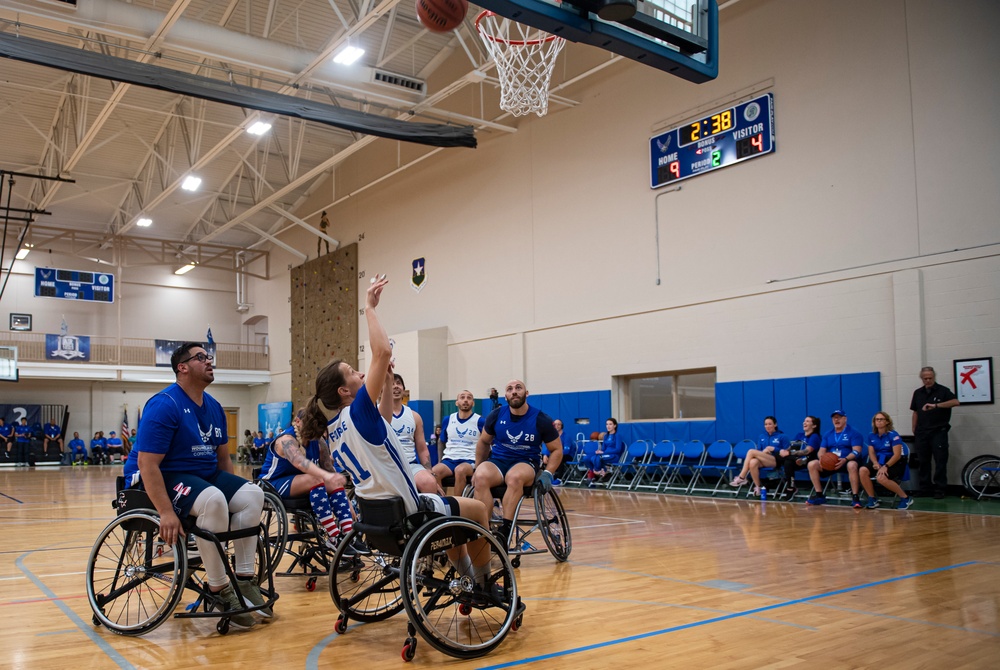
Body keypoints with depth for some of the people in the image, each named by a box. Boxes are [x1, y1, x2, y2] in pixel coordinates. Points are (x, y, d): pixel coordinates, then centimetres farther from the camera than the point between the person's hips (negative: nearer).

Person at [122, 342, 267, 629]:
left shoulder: (214, 408, 8)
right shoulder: (164, 405, -17)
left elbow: (223, 457, 16)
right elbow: (147, 465, -23)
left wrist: (233, 492, 10)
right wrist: (166, 512, -30)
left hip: (204, 475, 8)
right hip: (163, 478, -8)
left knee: (253, 494, -12)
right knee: (213, 500, -34)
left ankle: (244, 578, -6)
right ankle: (219, 588, -21)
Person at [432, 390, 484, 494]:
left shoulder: (480, 421, 1)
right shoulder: (448, 419, 13)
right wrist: (441, 461, 14)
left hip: (470, 460, -3)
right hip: (449, 459, 3)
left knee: (460, 470, -38)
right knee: (434, 472, -30)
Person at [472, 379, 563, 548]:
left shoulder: (541, 419, -2)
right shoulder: (496, 415, 3)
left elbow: (556, 449, 4)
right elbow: (483, 442, 18)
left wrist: (547, 473, -10)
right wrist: (477, 467, 13)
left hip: (526, 463, -2)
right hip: (497, 461, 2)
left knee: (515, 477, -40)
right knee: (480, 477, -34)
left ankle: (504, 532, -37)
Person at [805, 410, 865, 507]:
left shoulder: (854, 433, 1)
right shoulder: (828, 435, 18)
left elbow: (856, 451, -11)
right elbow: (822, 450, 11)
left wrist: (845, 459, -30)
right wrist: (821, 458, -15)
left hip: (847, 461, -5)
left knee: (852, 465, -40)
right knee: (812, 464, -18)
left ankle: (855, 497, -34)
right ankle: (819, 495, -11)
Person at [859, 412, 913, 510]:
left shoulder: (893, 435, -11)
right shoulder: (871, 436, 6)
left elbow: (897, 455, -15)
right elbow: (871, 452, 5)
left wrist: (885, 466, -27)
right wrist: (876, 464, -16)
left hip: (894, 463, -5)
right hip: (879, 462, 5)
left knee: (881, 478, -34)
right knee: (863, 470, -24)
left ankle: (905, 498, -12)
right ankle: (872, 499, -9)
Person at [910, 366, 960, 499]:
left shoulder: (943, 391, -2)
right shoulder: (918, 393, 12)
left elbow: (955, 402, -20)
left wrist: (936, 405, -31)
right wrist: (914, 430, 9)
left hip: (938, 432, -4)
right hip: (922, 433, 4)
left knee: (940, 461, -4)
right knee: (923, 462, 6)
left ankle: (940, 489, 2)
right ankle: (925, 488, 13)